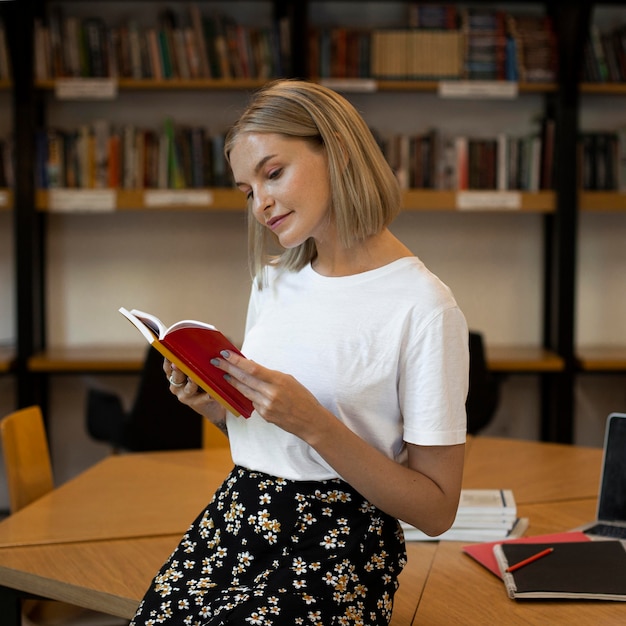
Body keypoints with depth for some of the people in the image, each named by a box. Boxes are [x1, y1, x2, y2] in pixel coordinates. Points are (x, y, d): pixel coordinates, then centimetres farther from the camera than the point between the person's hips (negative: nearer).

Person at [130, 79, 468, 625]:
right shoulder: (274, 279, 11)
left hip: (337, 546, -5)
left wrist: (313, 422, -21)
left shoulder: (423, 305, -12)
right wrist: (212, 404, -1)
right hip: (233, 519, 6)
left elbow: (436, 510, -11)